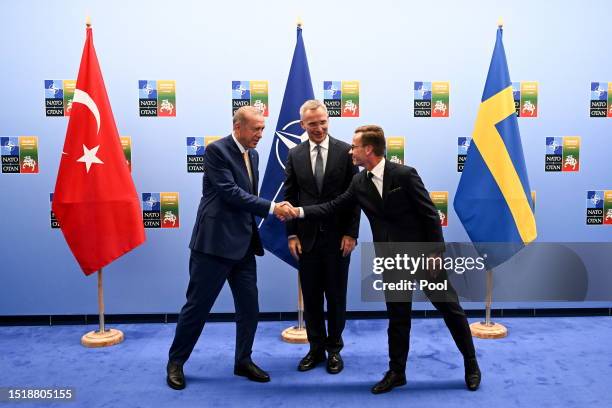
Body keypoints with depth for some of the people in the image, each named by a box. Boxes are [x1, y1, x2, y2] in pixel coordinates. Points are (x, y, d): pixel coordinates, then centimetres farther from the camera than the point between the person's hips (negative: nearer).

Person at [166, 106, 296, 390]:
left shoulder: (253, 155, 12)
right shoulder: (216, 150, -12)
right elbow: (231, 193, -20)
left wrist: (274, 211, 6)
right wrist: (271, 208, -21)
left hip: (243, 244, 7)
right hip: (215, 241, -7)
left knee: (249, 307, 11)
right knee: (197, 306, 4)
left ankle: (243, 361, 28)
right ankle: (175, 362, 22)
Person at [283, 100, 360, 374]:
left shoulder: (345, 151, -2)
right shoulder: (295, 155, 5)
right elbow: (290, 197, 6)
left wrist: (351, 233, -8)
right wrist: (292, 234, -1)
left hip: (337, 236, -2)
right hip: (307, 237, 2)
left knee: (336, 295, 8)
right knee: (311, 296, 10)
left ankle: (334, 349, 24)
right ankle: (316, 347, 25)